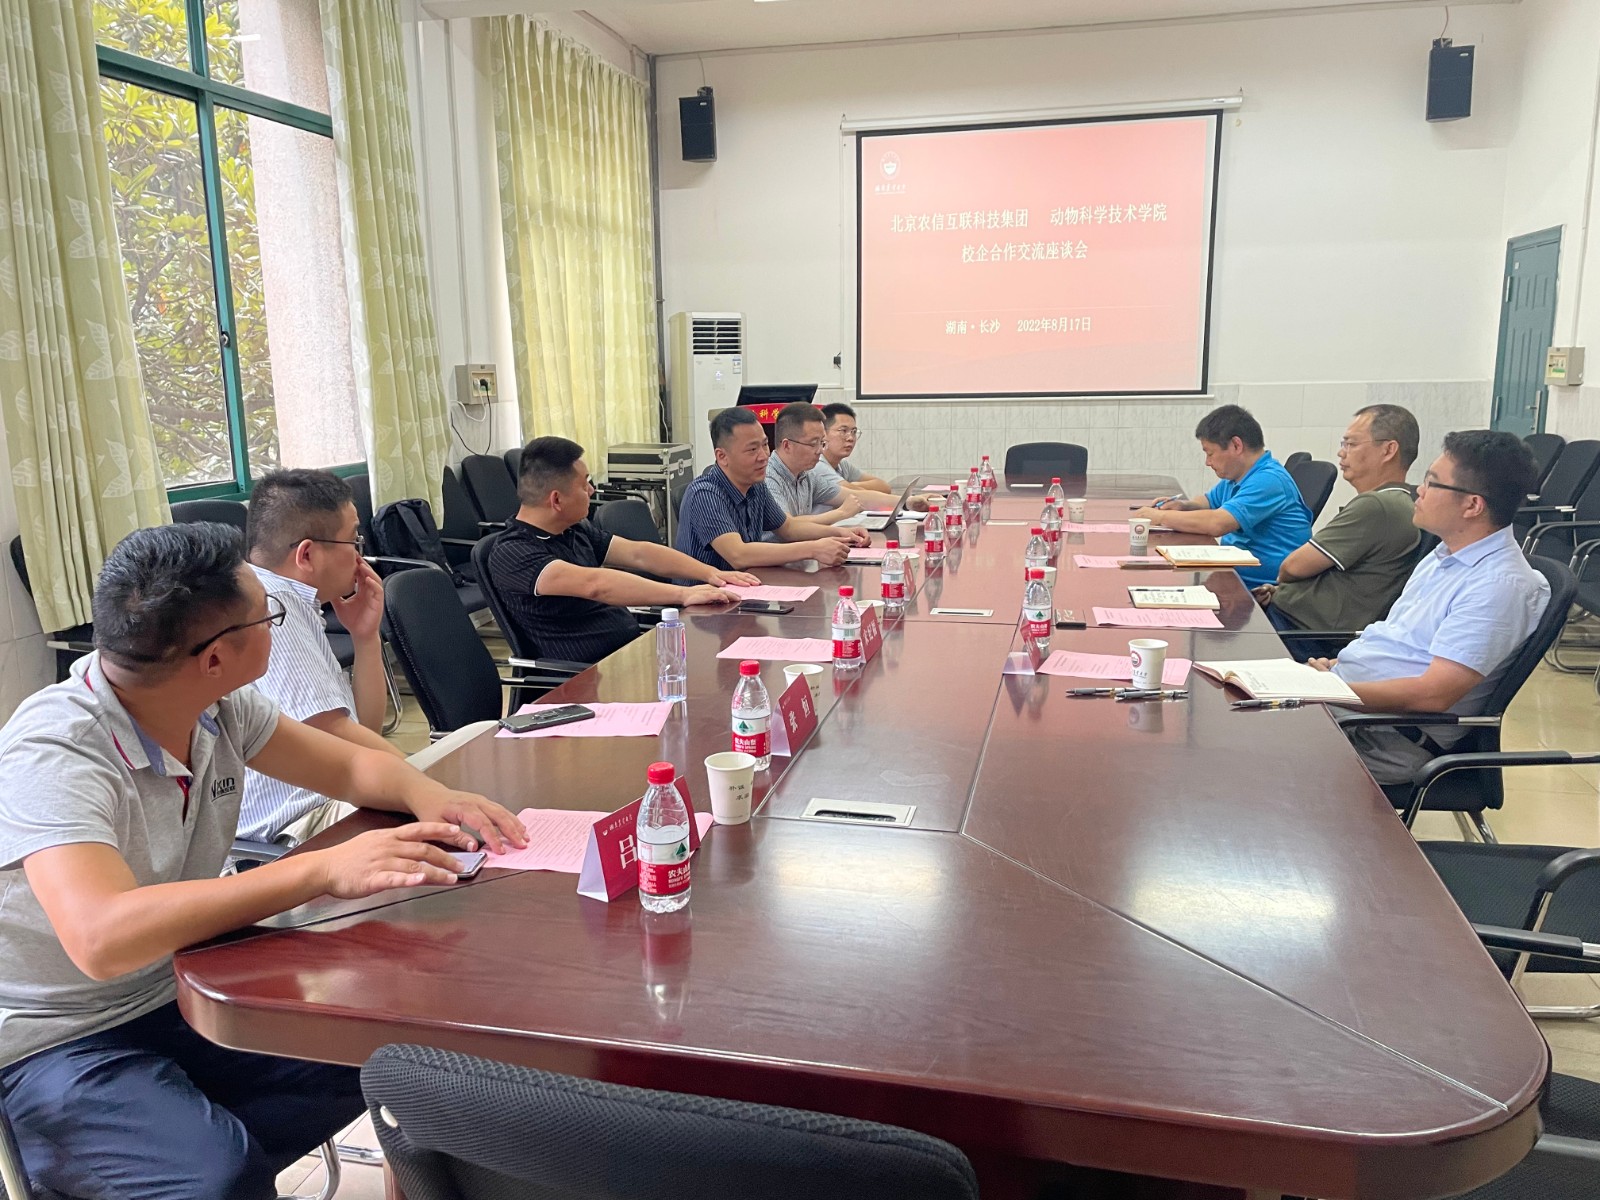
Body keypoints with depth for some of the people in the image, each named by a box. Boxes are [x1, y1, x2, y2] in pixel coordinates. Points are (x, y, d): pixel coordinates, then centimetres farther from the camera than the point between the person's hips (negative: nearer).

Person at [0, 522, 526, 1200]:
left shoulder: (222, 709, -4)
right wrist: (322, 871, -41)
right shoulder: (55, 753, -25)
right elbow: (102, 938, -39)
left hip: (181, 999, 7)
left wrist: (426, 794, -15)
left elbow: (350, 767, 7)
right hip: (61, 1044, -7)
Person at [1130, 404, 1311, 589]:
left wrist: (1161, 517, -17)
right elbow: (1210, 501, 31)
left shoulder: (1269, 480, -19)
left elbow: (1216, 523, -29)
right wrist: (1183, 506, 6)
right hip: (1235, 576, 9)